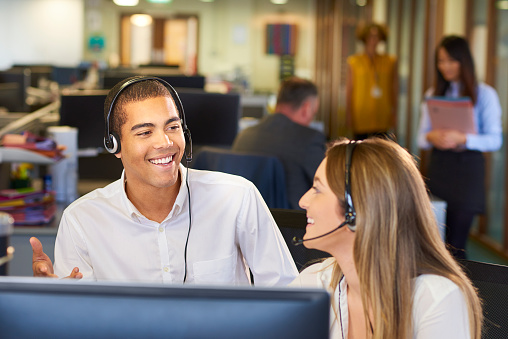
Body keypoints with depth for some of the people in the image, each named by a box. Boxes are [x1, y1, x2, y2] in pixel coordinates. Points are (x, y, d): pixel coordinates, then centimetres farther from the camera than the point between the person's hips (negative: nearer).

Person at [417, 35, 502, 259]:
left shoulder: (484, 94, 2)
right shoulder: (433, 94, 14)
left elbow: (495, 140, -5)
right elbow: (421, 138, 12)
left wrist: (462, 139, -21)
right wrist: (430, 137, -12)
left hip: (468, 167, -3)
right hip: (438, 166, 4)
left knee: (455, 244, -6)